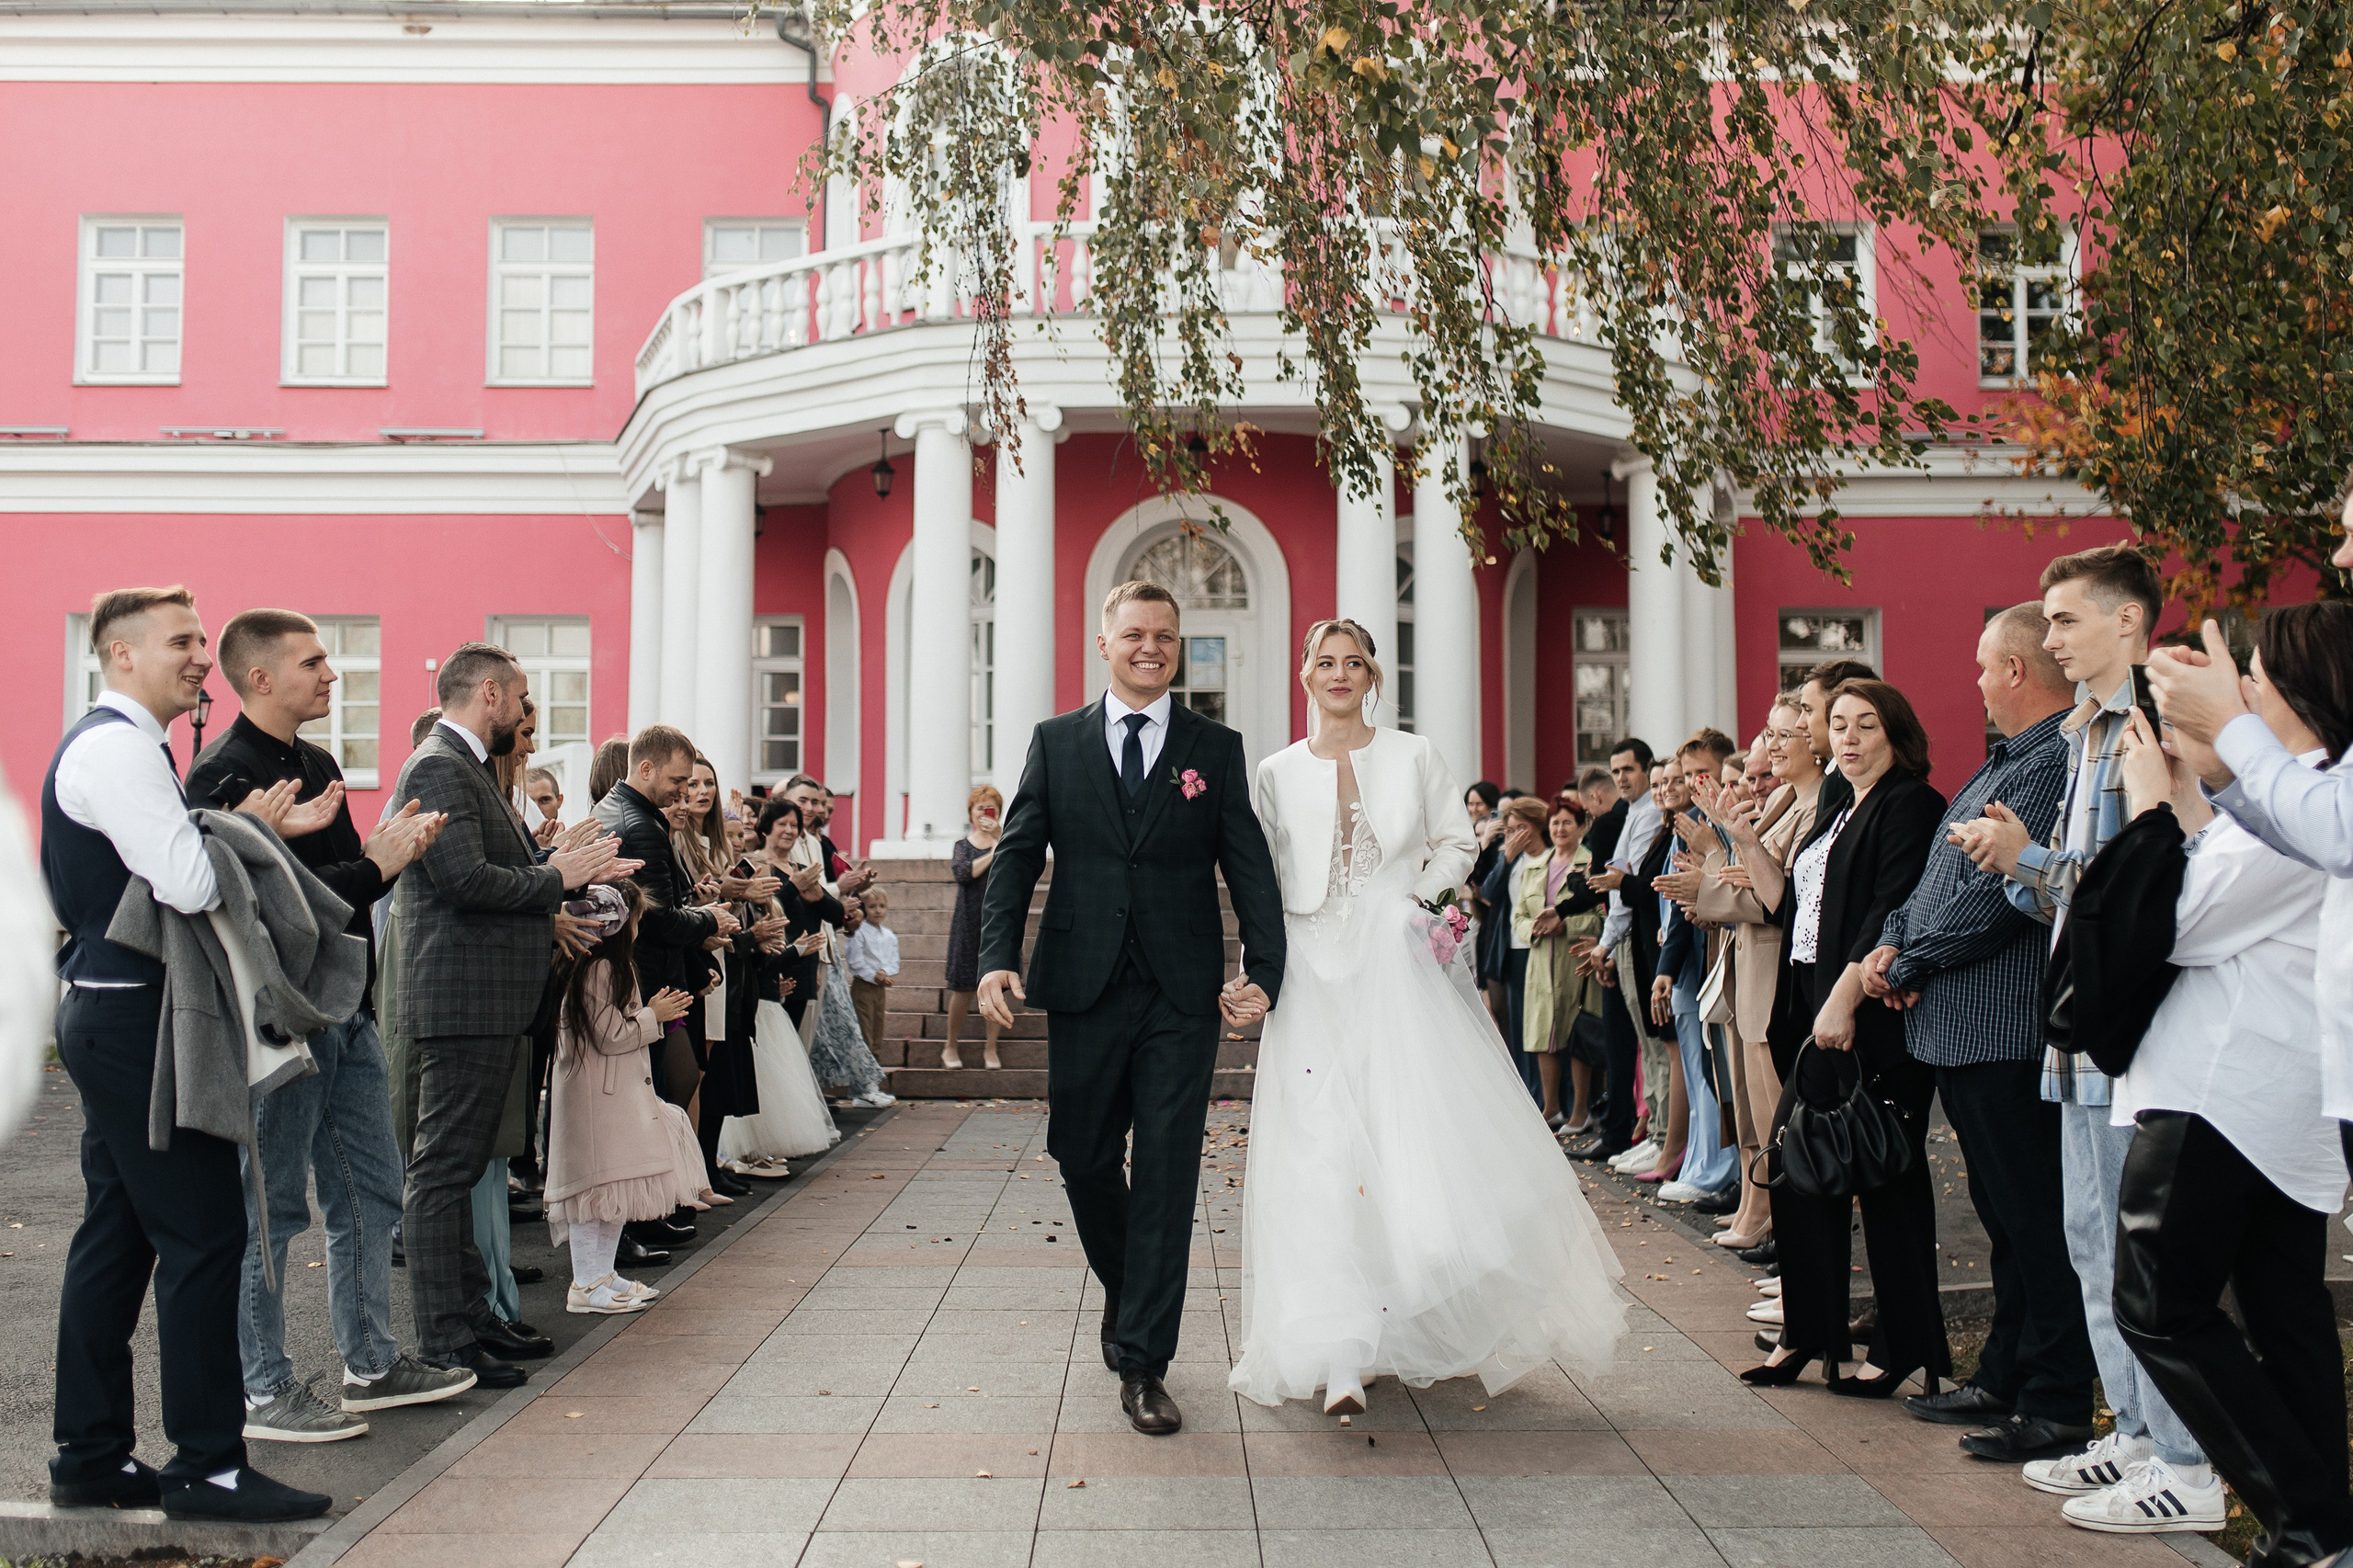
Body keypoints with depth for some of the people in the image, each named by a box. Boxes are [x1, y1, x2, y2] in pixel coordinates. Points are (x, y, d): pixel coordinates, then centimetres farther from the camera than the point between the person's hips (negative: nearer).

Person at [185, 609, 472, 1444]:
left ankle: (372, 1362, 26)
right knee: (271, 1206, 1)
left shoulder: (318, 764, 15)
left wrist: (392, 849, -1)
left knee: (371, 1191, 14)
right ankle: (265, 1389, 12)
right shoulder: (225, 772, -14)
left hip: (347, 1008, 9)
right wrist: (379, 864, -19)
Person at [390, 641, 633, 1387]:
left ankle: (472, 1316, 25)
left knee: (460, 1167, 16)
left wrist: (566, 869, 8)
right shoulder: (438, 769, -13)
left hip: (489, 1000, 11)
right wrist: (556, 878, -12)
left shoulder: (466, 769, 20)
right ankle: (443, 1344, -1)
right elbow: (466, 880, -24)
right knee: (444, 1171, -6)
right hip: (463, 998, -11)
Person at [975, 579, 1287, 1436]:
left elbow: (1250, 867, 3)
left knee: (1166, 1174, -1)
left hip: (1182, 995, -1)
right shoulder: (1056, 742, 8)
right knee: (1084, 1159, 9)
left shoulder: (1217, 748, 7)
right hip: (1083, 987, 1)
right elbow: (1016, 854, 3)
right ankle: (1126, 1290, 38)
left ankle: (1143, 1365, 8)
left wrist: (1264, 970, -10)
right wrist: (998, 956, -11)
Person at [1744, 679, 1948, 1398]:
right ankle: (1808, 1332, 20)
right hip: (1819, 1016, 9)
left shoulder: (1910, 804, -7)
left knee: (1886, 1177, -2)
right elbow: (1792, 908, 21)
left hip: (1874, 1020, -9)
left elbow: (1893, 913, -17)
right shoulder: (1836, 815, 21)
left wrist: (1846, 998, -22)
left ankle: (1904, 1348, 9)